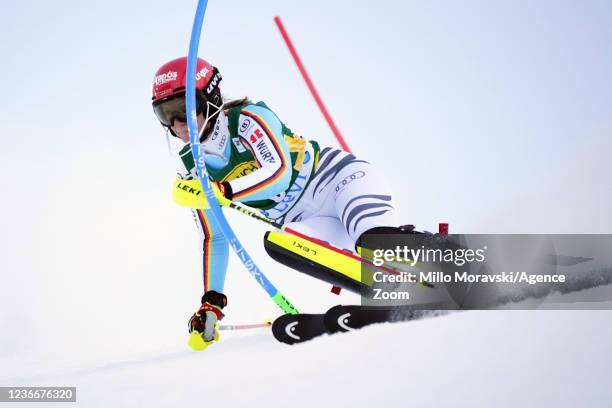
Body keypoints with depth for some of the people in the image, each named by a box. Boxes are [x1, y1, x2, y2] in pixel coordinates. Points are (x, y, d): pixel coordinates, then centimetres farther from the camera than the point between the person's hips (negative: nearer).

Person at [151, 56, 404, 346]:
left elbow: (279, 174, -31)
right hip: (306, 223, 5)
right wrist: (212, 300, 5)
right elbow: (213, 239, 11)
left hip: (338, 179, -5)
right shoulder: (192, 169, 3)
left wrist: (221, 191, -42)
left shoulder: (247, 119, -15)